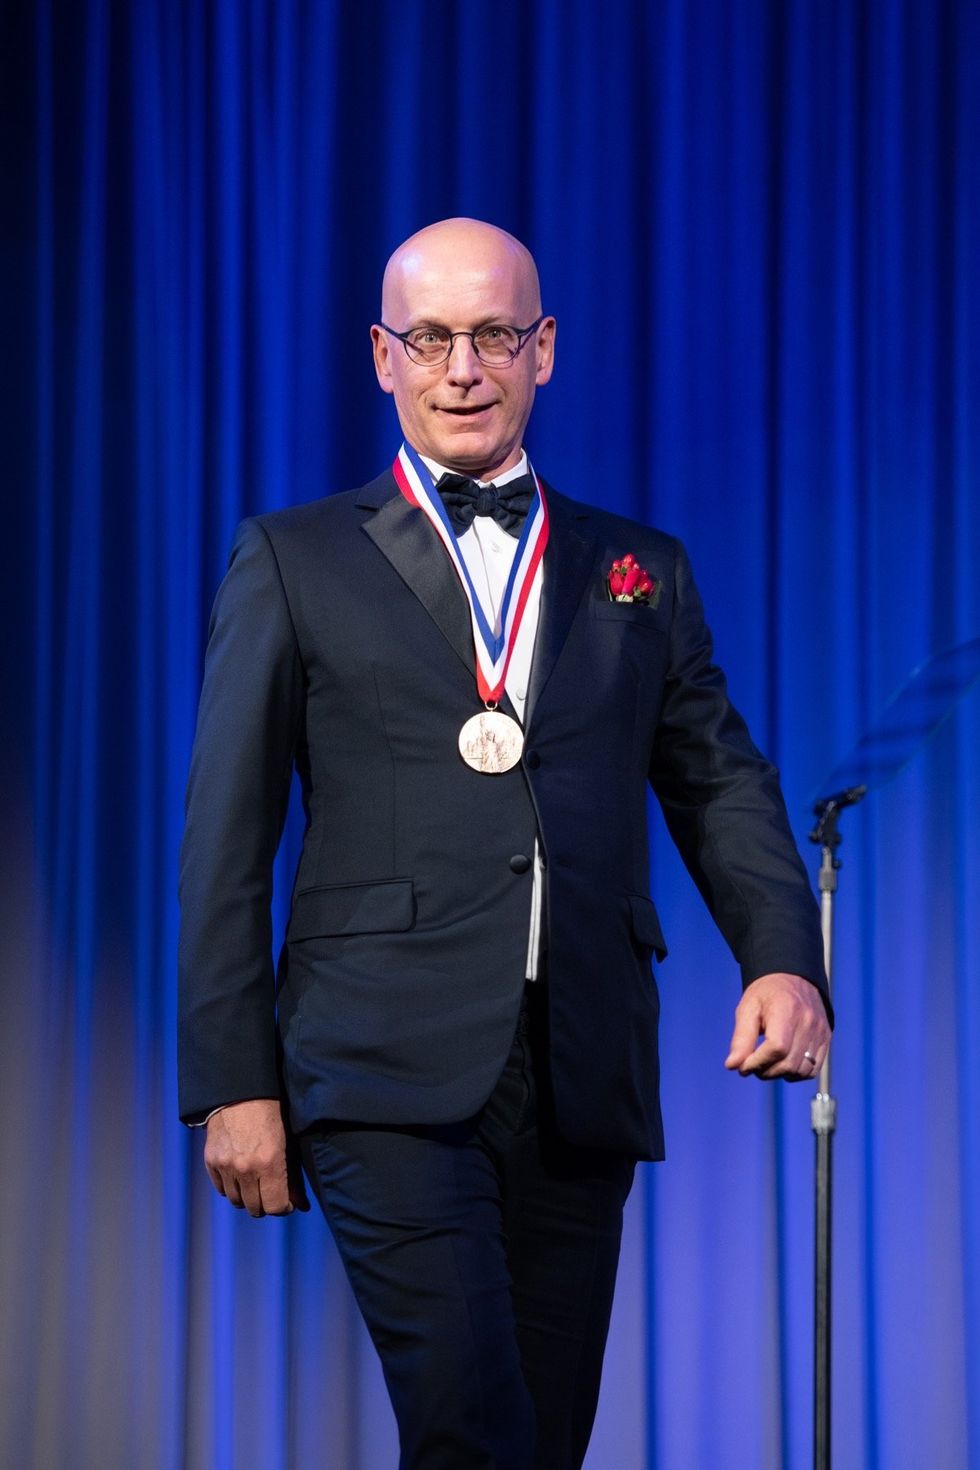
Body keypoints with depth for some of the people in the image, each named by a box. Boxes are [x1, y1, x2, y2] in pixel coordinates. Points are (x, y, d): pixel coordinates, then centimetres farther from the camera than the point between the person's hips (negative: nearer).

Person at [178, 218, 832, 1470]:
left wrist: (784, 960, -6)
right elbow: (226, 839, 7)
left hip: (584, 1084, 3)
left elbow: (720, 783, 15)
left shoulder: (640, 571, 17)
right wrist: (234, 1084, -1)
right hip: (389, 1078, -3)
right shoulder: (293, 560, 10)